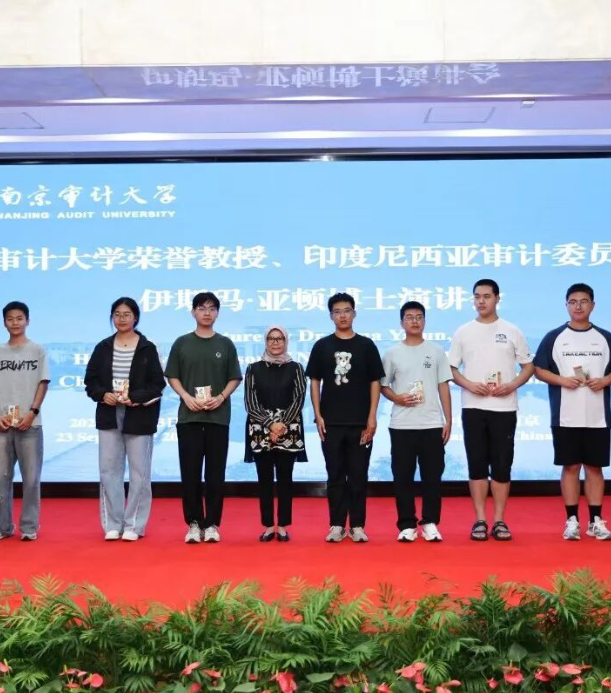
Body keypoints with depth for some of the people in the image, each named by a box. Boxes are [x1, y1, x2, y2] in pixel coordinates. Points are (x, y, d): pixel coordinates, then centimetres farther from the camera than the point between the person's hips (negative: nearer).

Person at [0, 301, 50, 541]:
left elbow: (43, 384, 1)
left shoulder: (37, 351, 4)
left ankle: (29, 527, 7)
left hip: (30, 424, -2)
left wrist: (32, 413, -11)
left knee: (31, 477, -1)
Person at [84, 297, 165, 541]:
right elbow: (90, 380, 9)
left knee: (139, 471, 1)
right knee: (109, 470, 4)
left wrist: (135, 397, -18)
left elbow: (157, 384, -4)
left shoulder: (147, 348, -2)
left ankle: (134, 525, 10)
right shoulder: (103, 347, 8)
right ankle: (112, 524, 13)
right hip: (109, 416, 3)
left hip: (139, 416, -3)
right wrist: (103, 394, -10)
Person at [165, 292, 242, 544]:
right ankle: (194, 523, 10)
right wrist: (187, 397, -10)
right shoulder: (182, 343, 7)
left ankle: (212, 524, 10)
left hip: (218, 416, 0)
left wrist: (221, 397, -10)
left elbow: (235, 378, 7)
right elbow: (172, 376, 7)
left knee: (215, 473, 2)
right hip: (188, 416, 0)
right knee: (190, 472, 1)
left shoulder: (226, 344, 7)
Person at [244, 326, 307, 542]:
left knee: (285, 478, 2)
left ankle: (283, 526, 8)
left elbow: (298, 399, -3)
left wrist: (282, 424, -15)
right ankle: (268, 526, 10)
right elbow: (250, 402, -1)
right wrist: (270, 425, -13)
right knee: (265, 479, 3)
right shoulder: (254, 369, 7)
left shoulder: (295, 368, 6)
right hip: (260, 430, 1)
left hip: (289, 430, 0)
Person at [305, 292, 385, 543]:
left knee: (358, 476, 4)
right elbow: (314, 382, 7)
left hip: (360, 423, 0)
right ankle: (337, 525, 13)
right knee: (335, 476, 6)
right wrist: (318, 415, -2)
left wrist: (372, 417, -4)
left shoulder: (366, 345, 4)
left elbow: (375, 382, 3)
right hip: (331, 422, 1)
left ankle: (357, 526, 12)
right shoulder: (322, 346, 6)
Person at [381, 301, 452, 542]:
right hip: (401, 425, 0)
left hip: (432, 424, 1)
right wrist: (397, 398, -12)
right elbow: (383, 386, 8)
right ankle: (407, 525, 10)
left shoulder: (436, 351, 6)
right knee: (403, 477, 2)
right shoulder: (392, 353, 4)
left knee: (432, 476, 3)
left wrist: (448, 420, 2)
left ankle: (429, 523, 13)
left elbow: (443, 387, 7)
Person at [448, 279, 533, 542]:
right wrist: (468, 384, -11)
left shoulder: (512, 332, 4)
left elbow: (528, 367, 7)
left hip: (504, 408, 0)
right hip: (473, 408, 1)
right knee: (477, 464, 3)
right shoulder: (463, 332, 6)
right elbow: (451, 368, 7)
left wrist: (511, 385, -10)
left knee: (502, 465, 2)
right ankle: (480, 520, 9)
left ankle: (499, 521, 10)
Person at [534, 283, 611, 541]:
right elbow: (538, 370, 2)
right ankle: (572, 520, 12)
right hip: (565, 417, -1)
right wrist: (561, 380, -13)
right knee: (570, 467, 4)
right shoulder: (554, 337, 2)